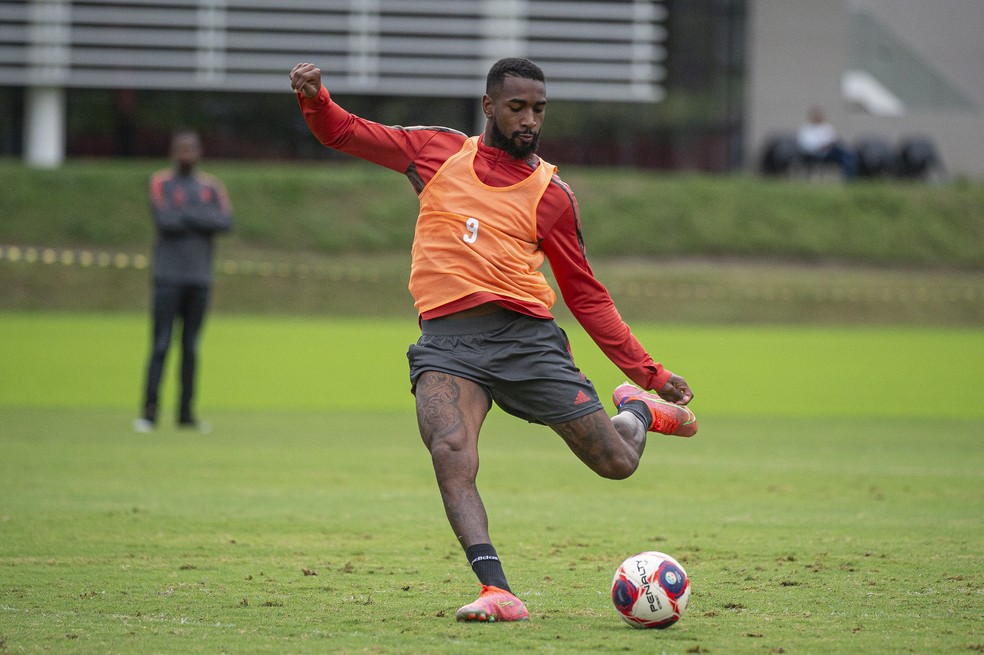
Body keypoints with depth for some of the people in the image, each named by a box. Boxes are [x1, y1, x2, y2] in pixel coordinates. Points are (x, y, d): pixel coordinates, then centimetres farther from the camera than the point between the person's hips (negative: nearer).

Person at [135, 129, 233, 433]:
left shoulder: (212, 187, 11)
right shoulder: (160, 183, 2)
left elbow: (226, 223, -4)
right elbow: (164, 220, -14)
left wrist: (186, 216, -10)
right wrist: (202, 220, -5)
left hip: (199, 279, 3)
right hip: (168, 278, -3)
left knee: (191, 347, 6)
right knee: (160, 345, -8)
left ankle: (186, 412, 11)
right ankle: (149, 412, -9)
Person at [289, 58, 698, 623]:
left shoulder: (552, 194, 11)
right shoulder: (439, 151, 13)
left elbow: (586, 295, 14)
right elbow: (344, 132, 19)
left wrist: (650, 372, 10)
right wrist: (315, 98, -4)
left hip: (527, 336, 0)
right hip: (448, 339, 0)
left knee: (617, 463, -2)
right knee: (450, 452, -30)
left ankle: (638, 411, 34)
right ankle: (497, 592, -37)